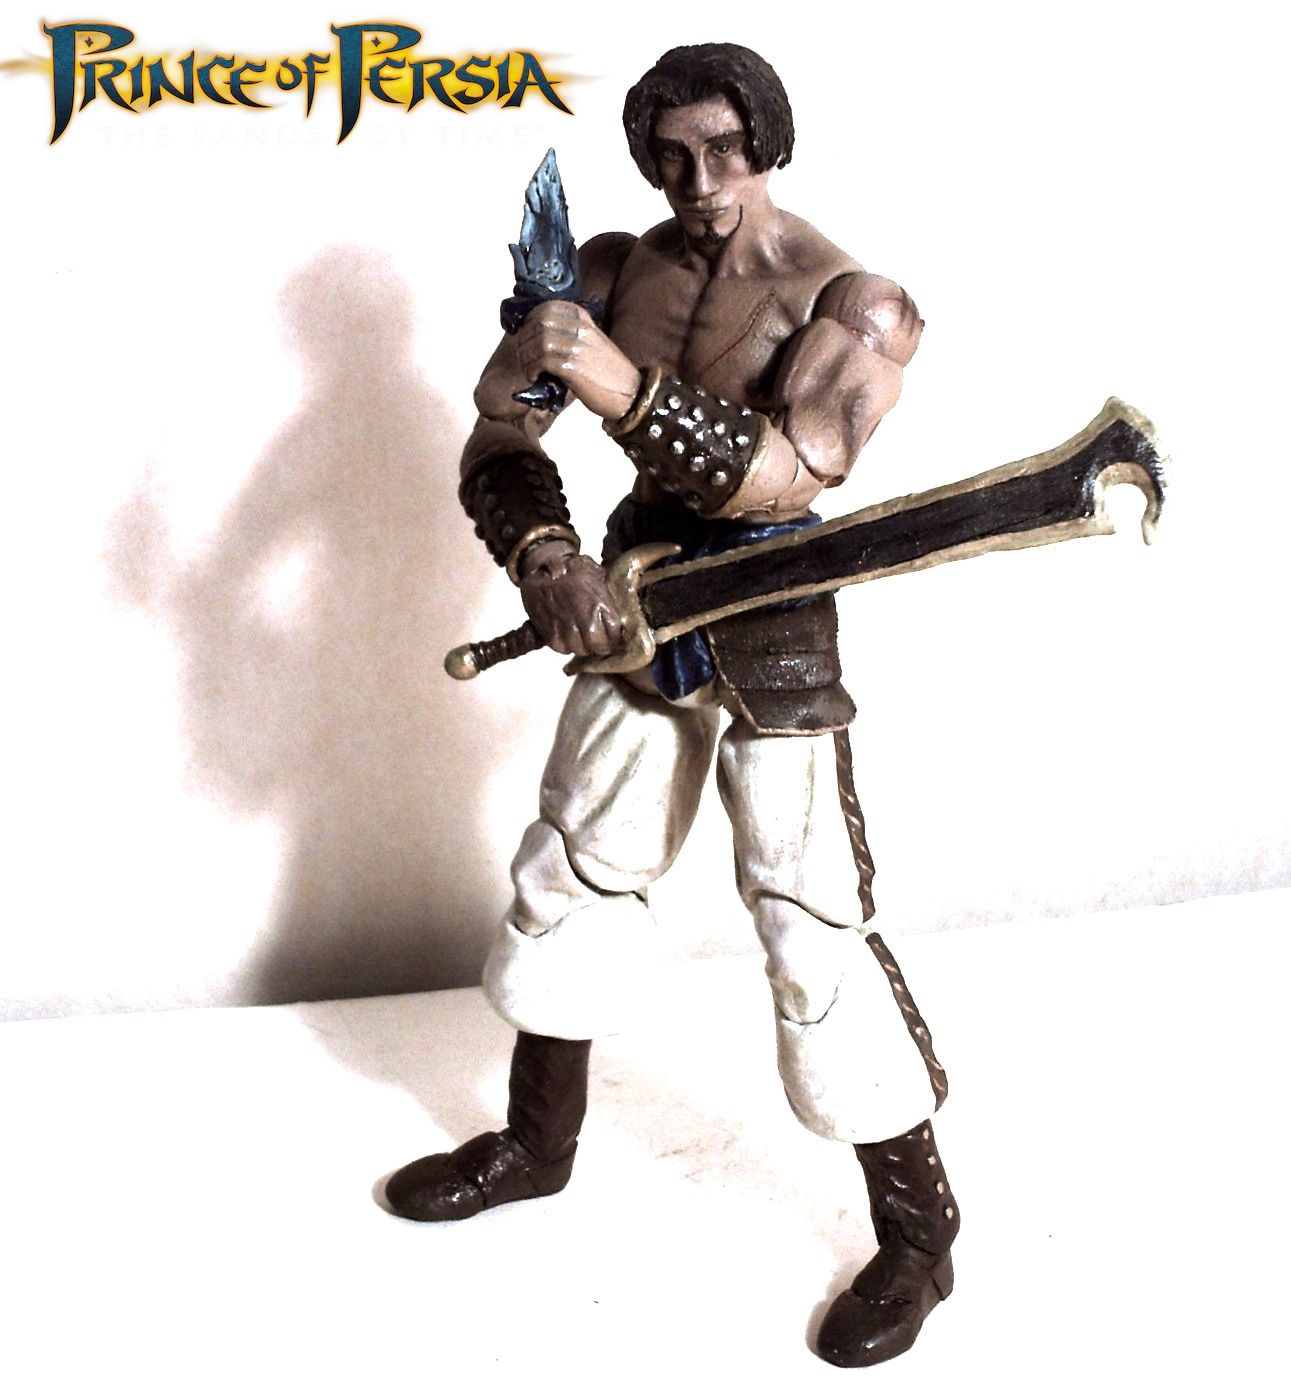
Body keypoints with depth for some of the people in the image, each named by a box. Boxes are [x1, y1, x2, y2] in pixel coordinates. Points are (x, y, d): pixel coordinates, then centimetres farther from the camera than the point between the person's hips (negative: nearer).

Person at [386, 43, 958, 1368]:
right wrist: (543, 551, -20)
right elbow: (500, 437, 0)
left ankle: (917, 1233, 13)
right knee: (570, 871, 16)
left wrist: (623, 388, -38)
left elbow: (784, 474, -26)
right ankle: (537, 1142, 38)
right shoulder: (613, 270, 1)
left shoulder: (850, 301, -12)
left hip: (771, 624, -5)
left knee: (813, 930, -5)